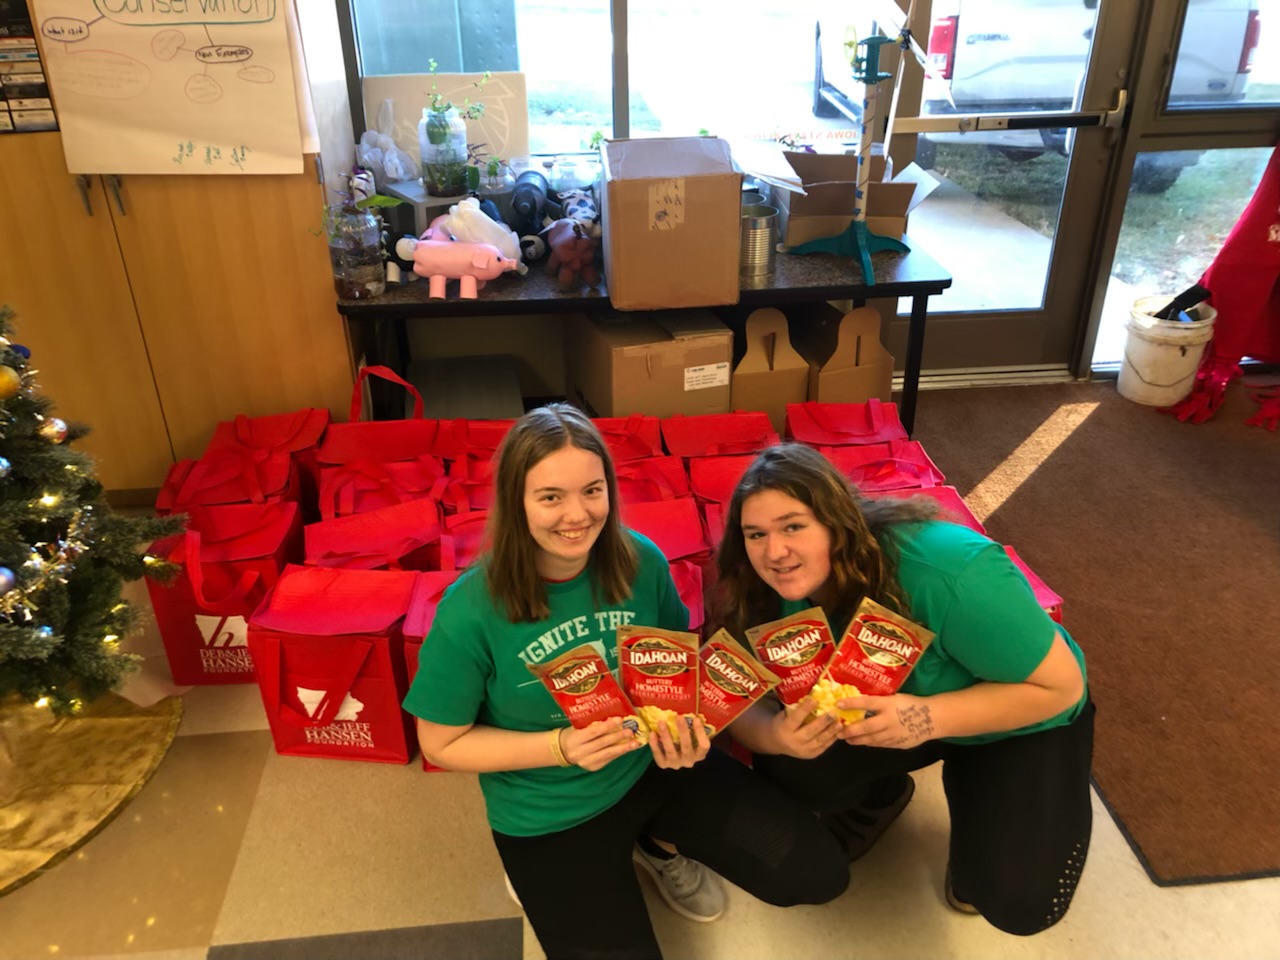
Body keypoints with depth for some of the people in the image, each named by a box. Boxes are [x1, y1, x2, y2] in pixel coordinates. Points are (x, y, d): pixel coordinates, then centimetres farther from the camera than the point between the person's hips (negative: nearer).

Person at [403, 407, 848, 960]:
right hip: (550, 814, -3)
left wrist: (686, 726, -18)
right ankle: (545, 876, 18)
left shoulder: (641, 561, -15)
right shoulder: (471, 611, -25)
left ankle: (661, 842, 23)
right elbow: (441, 743, -13)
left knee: (819, 874, 3)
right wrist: (560, 747, -26)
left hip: (655, 766, 4)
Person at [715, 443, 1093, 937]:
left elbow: (1061, 685, -29)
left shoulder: (948, 572, -38)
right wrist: (776, 733, -40)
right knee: (787, 771, -19)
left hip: (1022, 723, -4)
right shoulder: (775, 593, -21)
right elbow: (744, 706, -16)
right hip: (884, 709, 4)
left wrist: (929, 718, -43)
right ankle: (880, 795, 15)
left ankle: (975, 796, 13)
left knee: (1019, 901, -21)